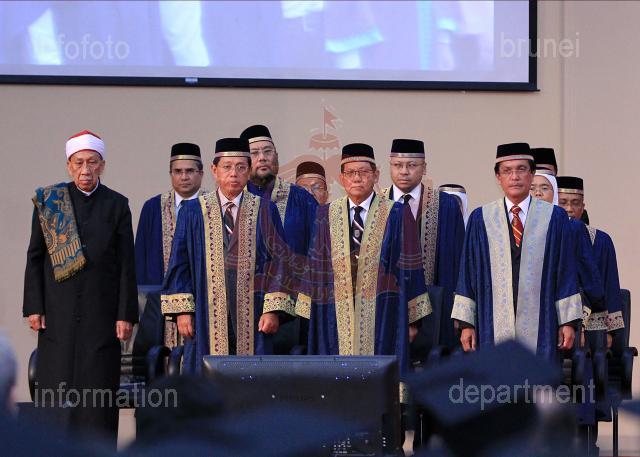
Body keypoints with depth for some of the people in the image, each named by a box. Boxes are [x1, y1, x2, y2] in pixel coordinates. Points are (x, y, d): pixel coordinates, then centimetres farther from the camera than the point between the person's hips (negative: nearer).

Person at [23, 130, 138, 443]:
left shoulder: (117, 206, 5)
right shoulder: (47, 201, 6)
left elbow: (126, 265, 3)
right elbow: (35, 258, 7)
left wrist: (125, 314, -3)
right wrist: (34, 308, -1)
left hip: (101, 312, 0)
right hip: (58, 314, 0)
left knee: (98, 387, -1)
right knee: (55, 389, -1)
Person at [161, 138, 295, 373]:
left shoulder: (264, 211, 6)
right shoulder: (193, 211, 7)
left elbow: (278, 261, 2)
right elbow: (179, 263, 5)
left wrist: (274, 309, -8)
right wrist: (182, 309, -4)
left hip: (252, 319, 0)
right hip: (207, 316, 0)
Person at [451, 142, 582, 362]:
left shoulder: (555, 218, 6)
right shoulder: (480, 219, 8)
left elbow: (566, 272, 5)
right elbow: (468, 273, 8)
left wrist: (569, 321, 0)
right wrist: (466, 322, 2)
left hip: (539, 330, 0)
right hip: (494, 329, 1)